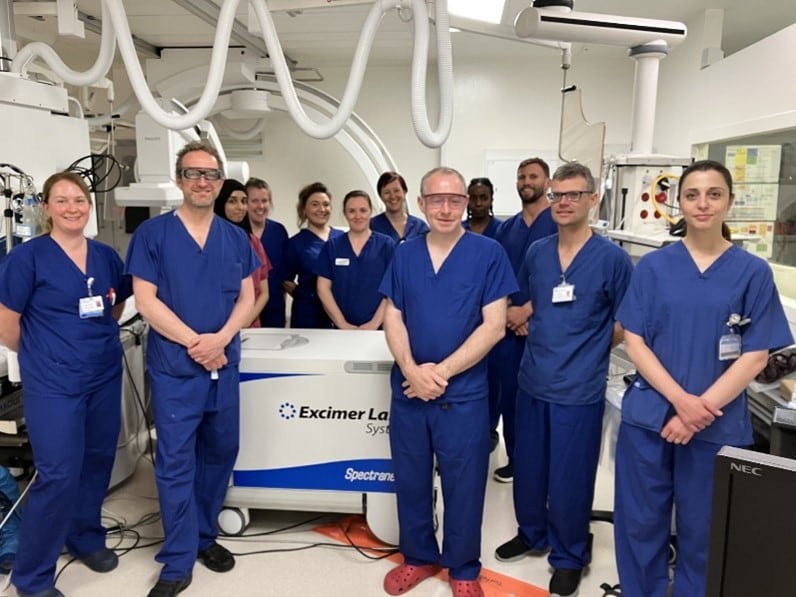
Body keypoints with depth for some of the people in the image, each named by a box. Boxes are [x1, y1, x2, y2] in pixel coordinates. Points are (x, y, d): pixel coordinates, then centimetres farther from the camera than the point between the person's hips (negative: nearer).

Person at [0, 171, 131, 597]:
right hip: (54, 384, -5)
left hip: (106, 376, 5)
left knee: (98, 462, 15)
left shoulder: (106, 256, 5)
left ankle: (87, 537, 38)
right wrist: (41, 354, 3)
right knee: (58, 476, -5)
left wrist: (95, 341, 11)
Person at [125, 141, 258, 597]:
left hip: (225, 364, 4)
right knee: (176, 462, 2)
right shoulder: (152, 233, -4)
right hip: (174, 367, -3)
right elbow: (146, 300, -9)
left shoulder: (236, 237, 7)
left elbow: (247, 298, 5)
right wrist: (195, 342, -15)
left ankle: (205, 536, 33)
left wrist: (220, 338, -13)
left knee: (220, 453, 13)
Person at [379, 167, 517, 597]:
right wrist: (412, 370, -13)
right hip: (407, 390, 3)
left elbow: (494, 326, -10)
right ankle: (418, 557, 36)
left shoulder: (488, 253, -6)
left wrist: (442, 371, -15)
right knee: (410, 479, 15)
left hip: (463, 393, -3)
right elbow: (392, 318, 3)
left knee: (463, 485, 9)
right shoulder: (404, 254, 5)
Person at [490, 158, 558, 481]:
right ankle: (515, 456, 24)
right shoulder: (505, 228, 11)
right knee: (507, 391, 9)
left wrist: (526, 310, -16)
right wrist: (509, 312, -8)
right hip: (506, 324, 4)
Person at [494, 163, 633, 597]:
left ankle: (569, 556, 31)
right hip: (532, 381, 5)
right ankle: (531, 534, 42)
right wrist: (546, 341, 4)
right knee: (527, 468, 18)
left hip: (579, 389, -5)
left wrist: (586, 350, 1)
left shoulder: (612, 258, -10)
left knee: (569, 479, 8)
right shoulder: (536, 252, 4)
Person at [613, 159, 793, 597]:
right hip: (648, 416, 1)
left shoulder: (753, 272, 0)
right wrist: (680, 399, -15)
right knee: (640, 522, 11)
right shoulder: (653, 266, 1)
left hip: (718, 426, 0)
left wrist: (702, 408, -14)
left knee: (702, 530, 12)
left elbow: (755, 356, -4)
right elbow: (634, 341, -3)